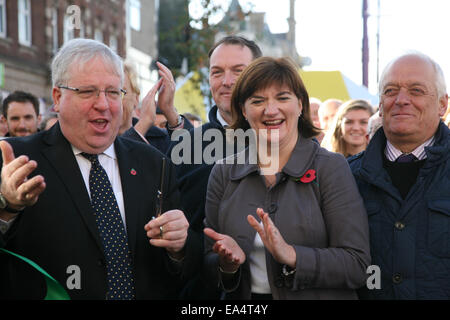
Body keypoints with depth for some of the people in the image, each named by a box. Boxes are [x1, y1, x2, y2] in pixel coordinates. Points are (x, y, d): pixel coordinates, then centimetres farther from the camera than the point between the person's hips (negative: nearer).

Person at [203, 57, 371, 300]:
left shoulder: (331, 168, -10)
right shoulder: (223, 173, -3)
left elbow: (357, 265, -16)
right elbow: (208, 264, 2)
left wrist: (290, 255, -27)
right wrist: (227, 265, -18)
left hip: (318, 296, -2)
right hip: (245, 302, 2)